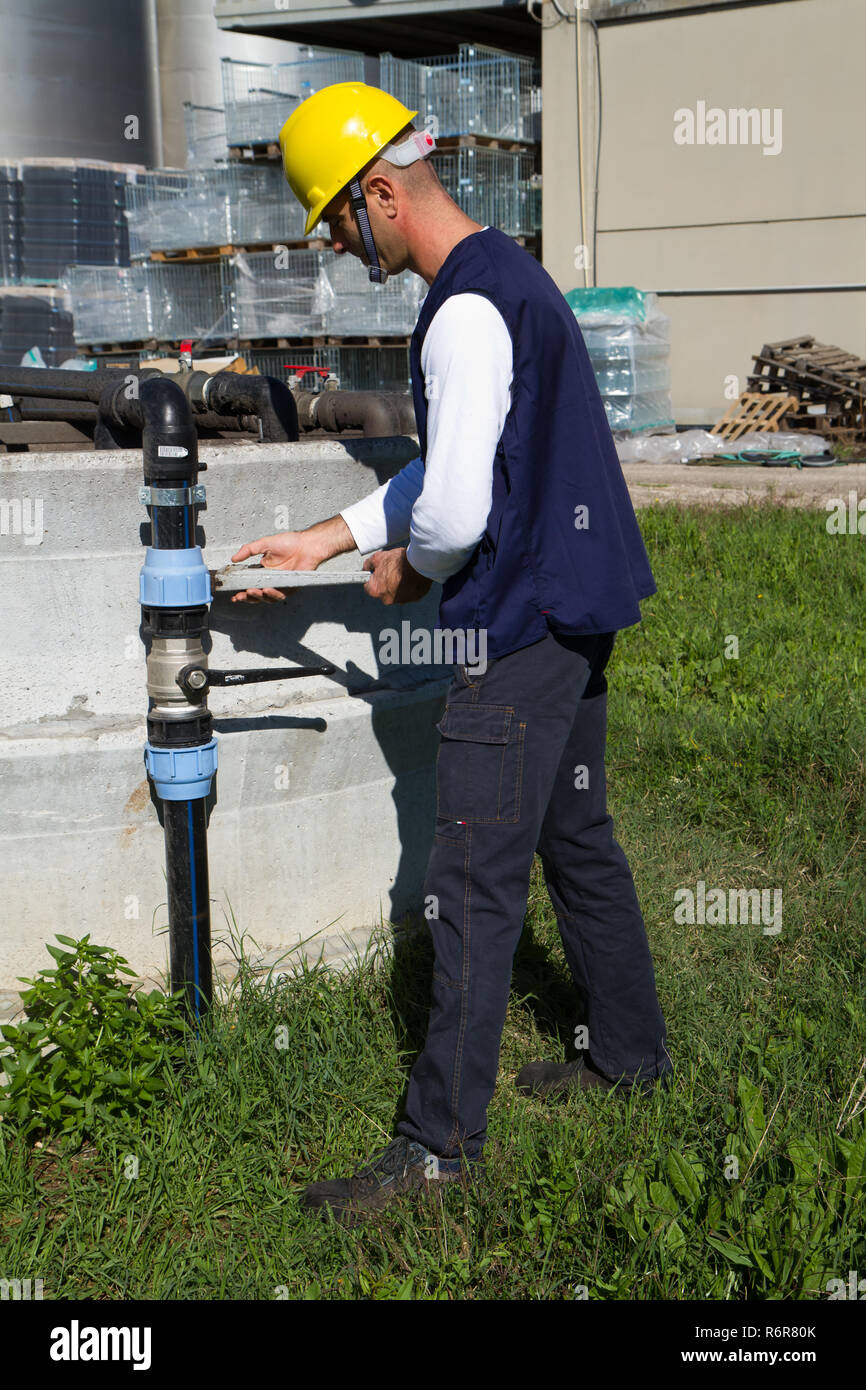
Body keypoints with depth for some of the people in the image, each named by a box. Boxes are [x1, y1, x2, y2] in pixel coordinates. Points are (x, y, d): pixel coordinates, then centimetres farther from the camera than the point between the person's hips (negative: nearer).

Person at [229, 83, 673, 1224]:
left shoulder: (465, 313, -20)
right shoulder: (510, 272, 14)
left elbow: (454, 513, -25)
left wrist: (408, 571, -3)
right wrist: (328, 538, 18)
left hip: (521, 629, -10)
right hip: (576, 610, 10)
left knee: (476, 886, -5)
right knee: (578, 841, 20)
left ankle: (443, 1140, 4)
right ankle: (630, 1052, 35)